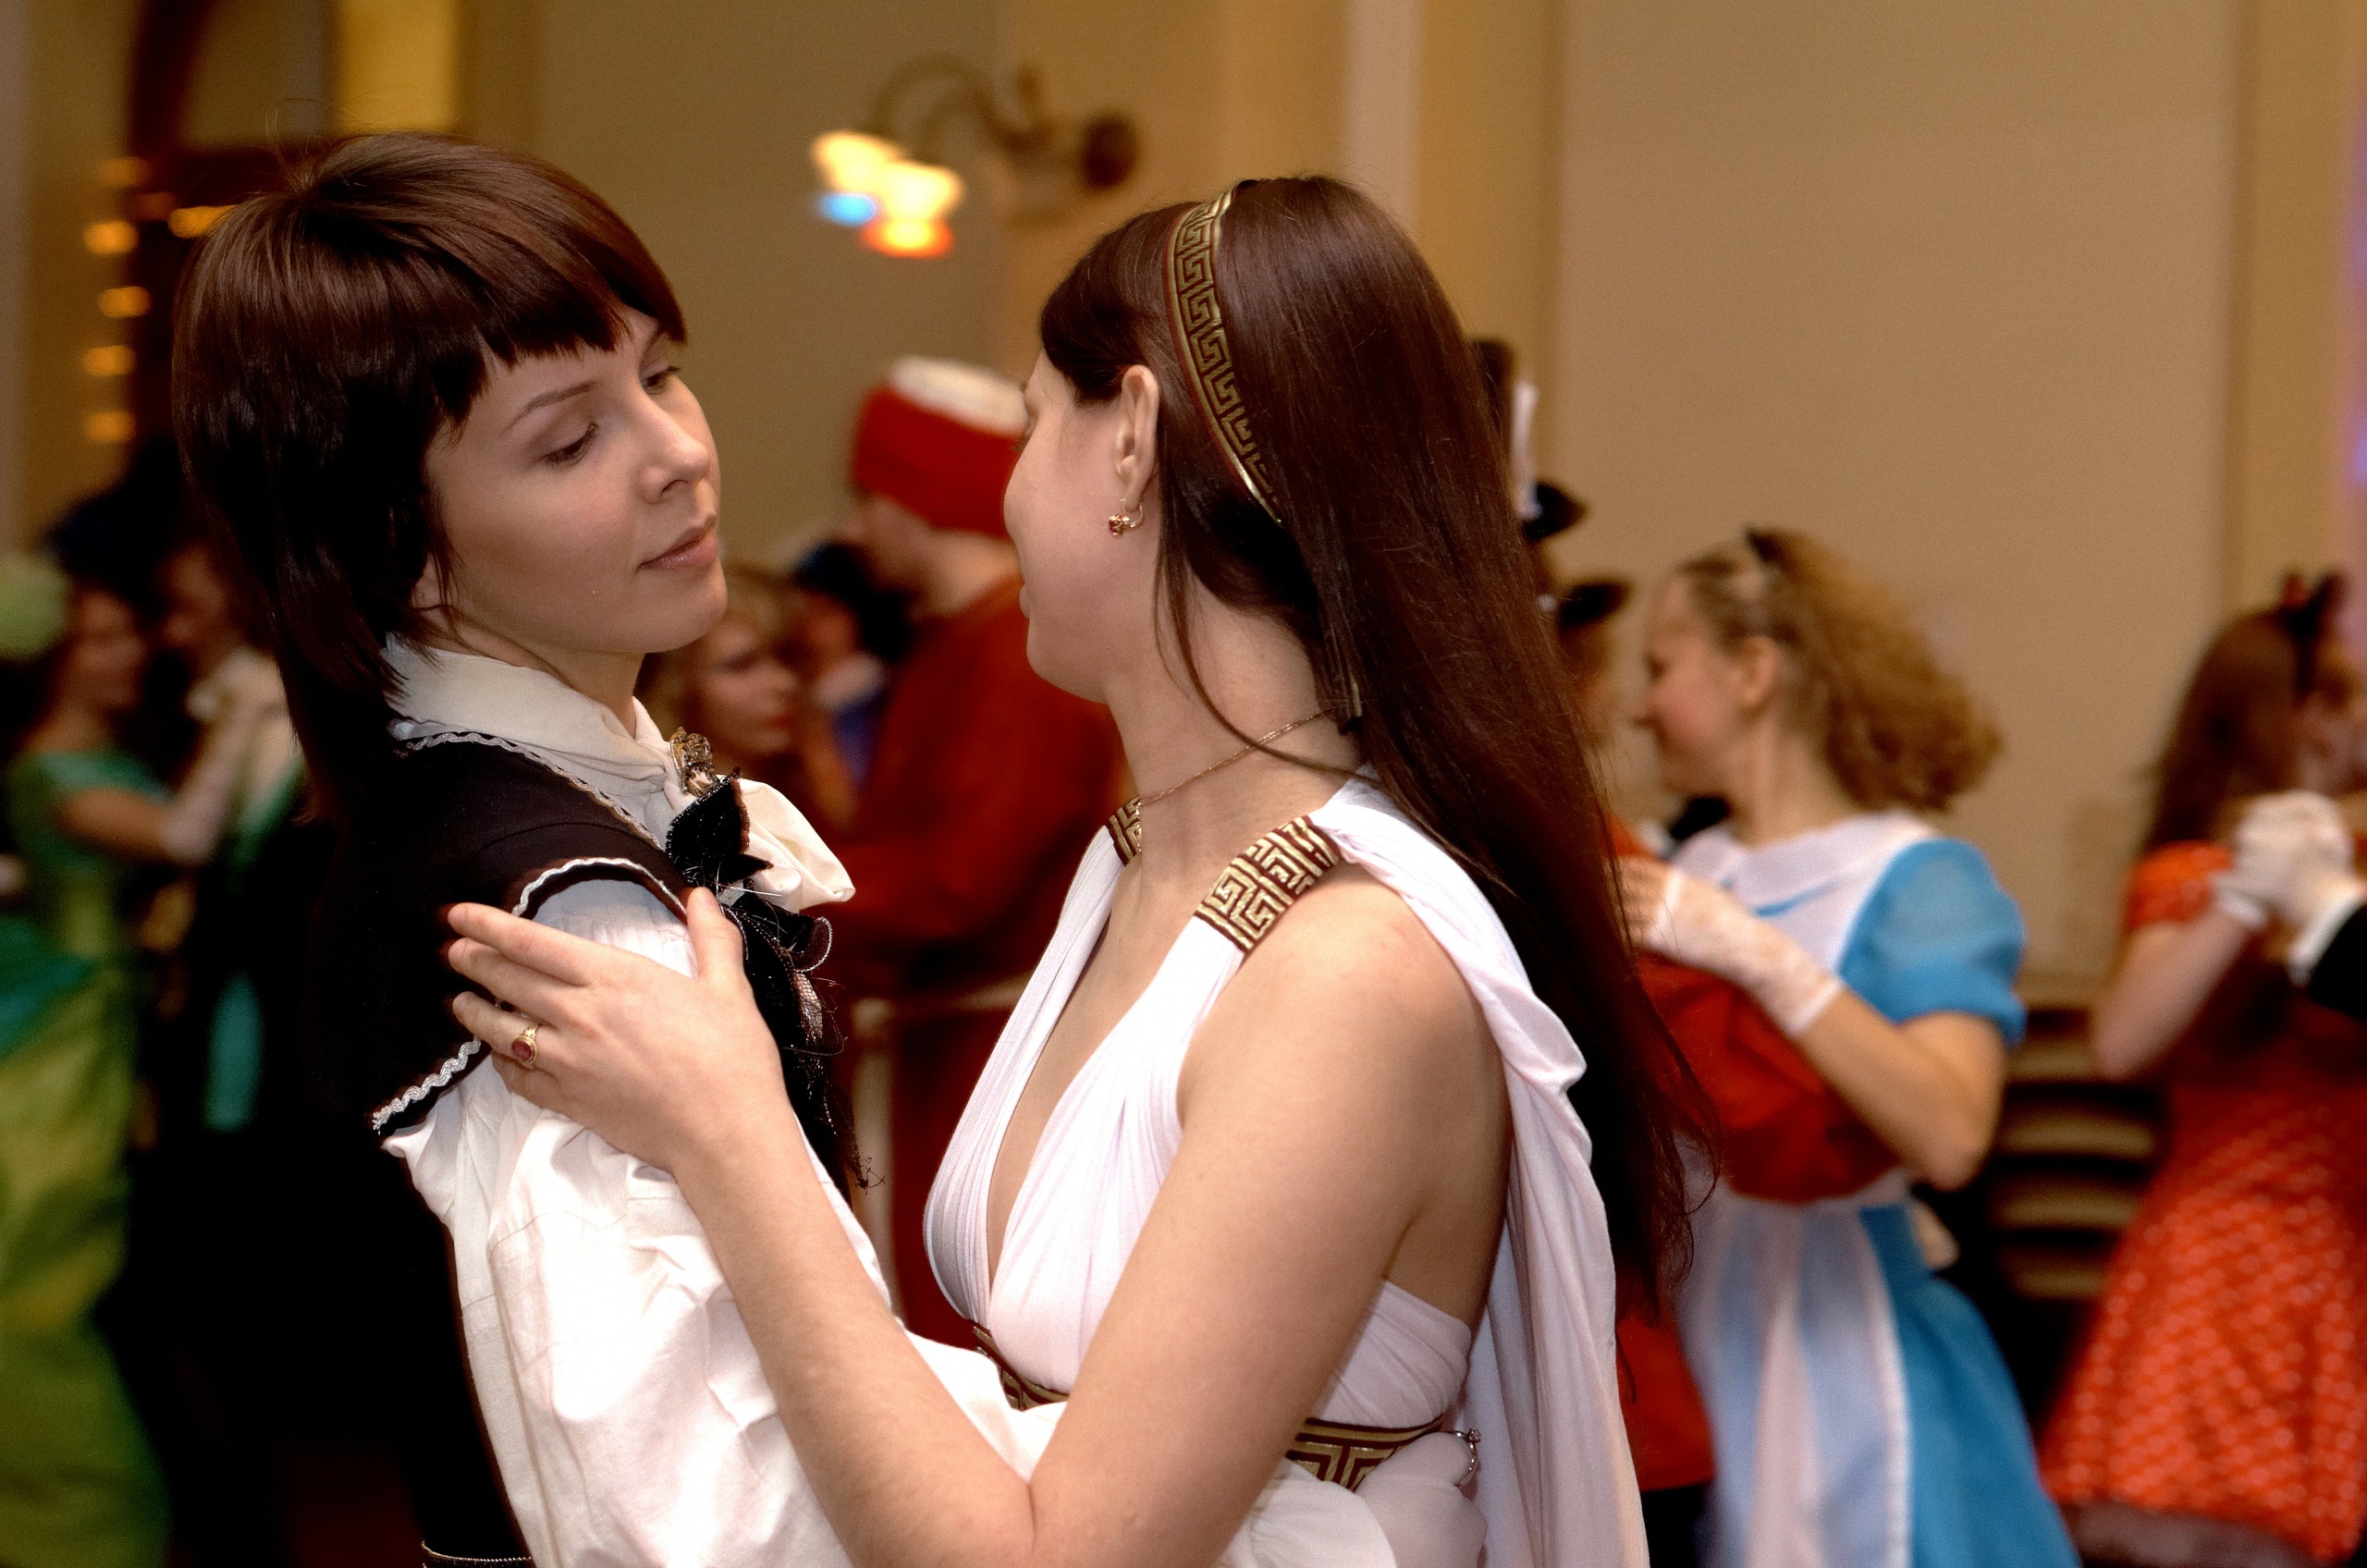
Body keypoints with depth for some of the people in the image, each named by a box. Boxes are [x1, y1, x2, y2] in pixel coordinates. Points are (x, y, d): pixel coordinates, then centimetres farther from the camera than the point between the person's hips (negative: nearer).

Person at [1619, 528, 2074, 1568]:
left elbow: (1950, 1136, -24)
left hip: (1835, 1366, -5)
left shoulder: (1919, 883, -7)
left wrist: (1759, 958, -26)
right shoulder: (1680, 876, 9)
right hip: (1678, 1354, 5)